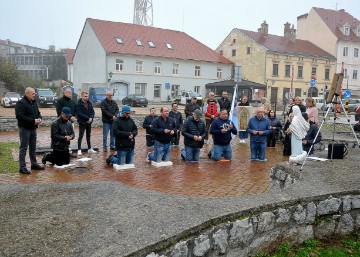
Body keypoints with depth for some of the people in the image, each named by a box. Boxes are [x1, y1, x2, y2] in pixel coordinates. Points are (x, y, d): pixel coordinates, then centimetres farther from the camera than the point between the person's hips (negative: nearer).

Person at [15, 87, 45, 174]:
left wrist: (39, 118, -1)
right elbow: (20, 116, -22)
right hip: (24, 129, -8)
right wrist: (33, 120, -24)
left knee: (33, 147, 16)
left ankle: (34, 164, 27)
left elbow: (38, 113, 22)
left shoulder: (34, 102, 13)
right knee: (23, 148, -3)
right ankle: (22, 167, 1)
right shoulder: (21, 103, -13)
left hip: (33, 128, 8)